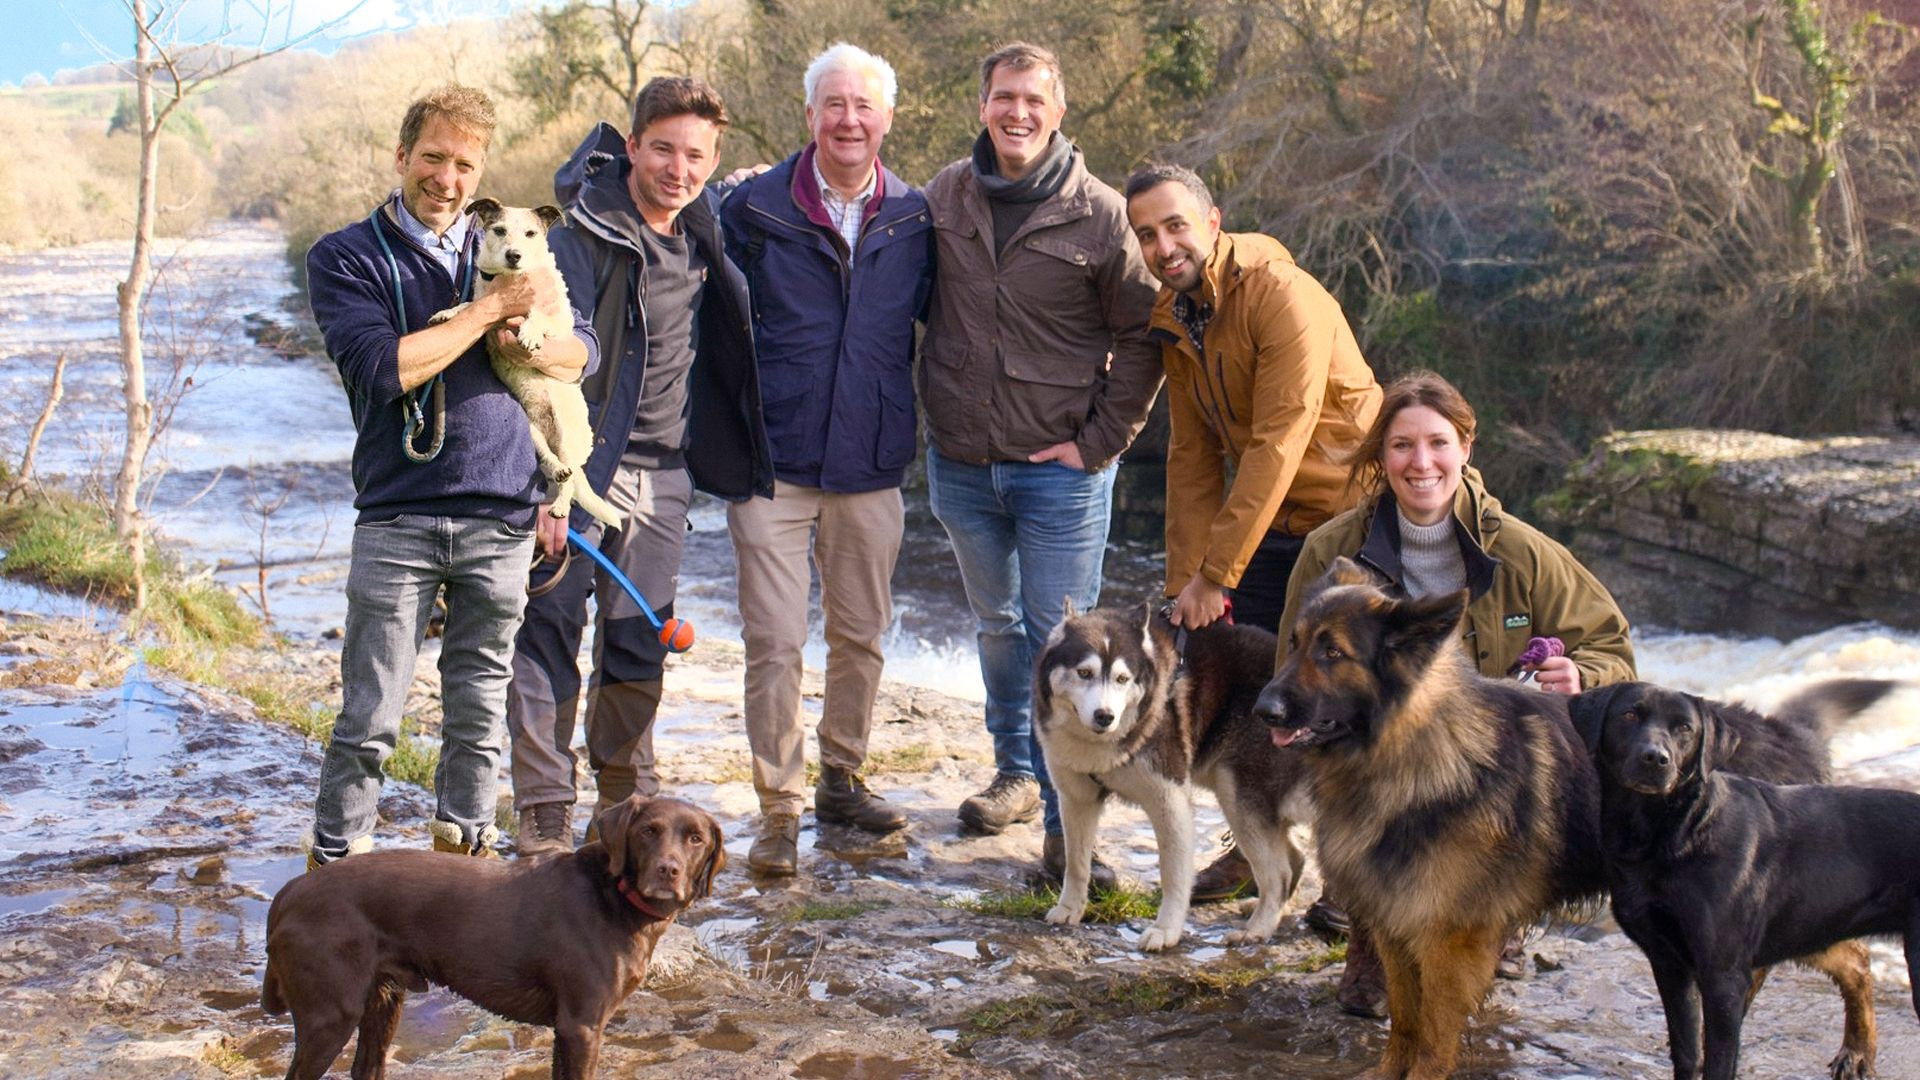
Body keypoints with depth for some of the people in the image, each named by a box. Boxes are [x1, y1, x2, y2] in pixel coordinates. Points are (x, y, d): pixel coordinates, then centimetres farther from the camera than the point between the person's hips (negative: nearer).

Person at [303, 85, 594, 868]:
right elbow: (384, 368, -13)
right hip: (397, 517, -3)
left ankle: (463, 842, 25)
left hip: (502, 515, 3)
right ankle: (336, 861, 9)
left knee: (479, 707, 11)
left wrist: (528, 347, -12)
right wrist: (493, 308, -12)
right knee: (370, 715, -2)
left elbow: (584, 351, 10)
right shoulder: (345, 259, 2)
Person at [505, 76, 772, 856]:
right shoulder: (583, 238, -13)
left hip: (663, 473, 6)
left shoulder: (702, 231, 7)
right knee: (549, 637, -4)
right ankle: (544, 818, 2)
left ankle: (628, 804, 25)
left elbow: (726, 341, 26)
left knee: (640, 646, 12)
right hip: (584, 467, -6)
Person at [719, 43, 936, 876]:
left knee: (861, 633, 13)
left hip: (871, 463, 3)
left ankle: (841, 779, 30)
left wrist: (906, 423, 6)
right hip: (774, 459, -2)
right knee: (775, 642, -4)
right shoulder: (754, 209, -1)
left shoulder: (914, 219, 4)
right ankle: (778, 808, 5)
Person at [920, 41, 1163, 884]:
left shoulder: (1099, 215, -9)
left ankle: (1067, 828, 2)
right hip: (961, 460, 4)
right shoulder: (947, 195, 2)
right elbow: (922, 301, 15)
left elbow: (1140, 338, -3)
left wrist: (1103, 440, -8)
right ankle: (1016, 775, 37)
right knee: (999, 625, 19)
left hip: (1061, 467, -4)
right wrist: (936, 406, 8)